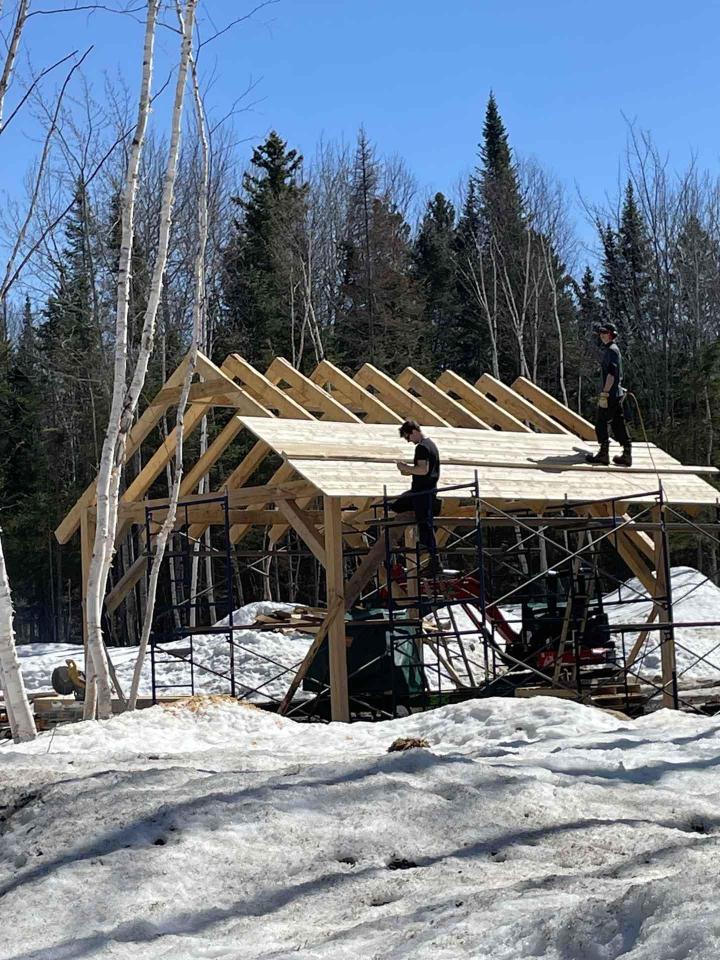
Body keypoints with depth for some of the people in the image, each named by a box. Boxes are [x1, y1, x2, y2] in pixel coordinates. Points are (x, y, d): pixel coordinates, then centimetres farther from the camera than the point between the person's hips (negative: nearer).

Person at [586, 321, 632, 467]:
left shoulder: (611, 350, -12)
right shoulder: (614, 349, 19)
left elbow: (611, 374, -22)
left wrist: (604, 394, -25)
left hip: (610, 394, -10)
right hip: (617, 393, 10)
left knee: (601, 422, -4)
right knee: (618, 423, 9)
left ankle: (603, 454, -2)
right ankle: (627, 455, 8)